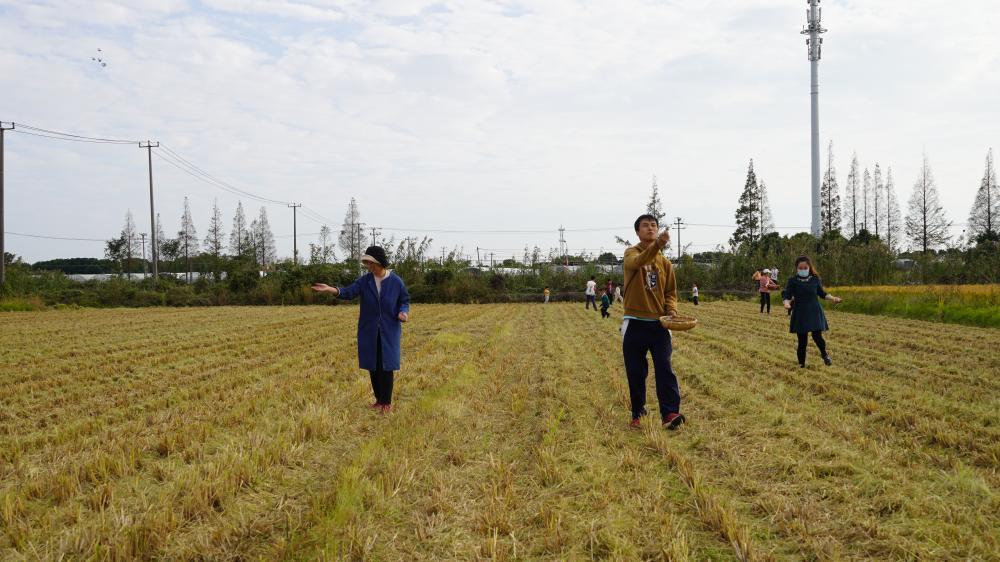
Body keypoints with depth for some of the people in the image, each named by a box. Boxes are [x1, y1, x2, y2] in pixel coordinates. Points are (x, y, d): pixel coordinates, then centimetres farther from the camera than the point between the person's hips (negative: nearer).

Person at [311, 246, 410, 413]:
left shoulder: (396, 281, -7)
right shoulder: (365, 280, -2)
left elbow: (404, 301, 4)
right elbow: (349, 292, -17)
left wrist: (403, 313, -19)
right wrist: (330, 289, -35)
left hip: (389, 331, -3)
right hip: (369, 331, 3)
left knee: (387, 366, -3)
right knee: (373, 366, 6)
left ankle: (387, 402, 6)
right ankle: (379, 399, 20)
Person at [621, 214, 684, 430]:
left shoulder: (665, 263, 10)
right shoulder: (631, 253, -1)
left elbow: (670, 292, 14)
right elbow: (638, 262, -27)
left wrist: (671, 310, -8)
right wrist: (658, 244, -44)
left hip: (659, 324, 2)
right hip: (635, 324, -2)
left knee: (665, 368, -7)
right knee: (635, 372, 4)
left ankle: (670, 414, -9)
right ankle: (637, 415, 15)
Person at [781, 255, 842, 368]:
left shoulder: (815, 279, 1)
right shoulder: (792, 281, -5)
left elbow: (822, 293, 11)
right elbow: (786, 295, -12)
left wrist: (833, 298, -5)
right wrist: (786, 303, -34)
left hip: (814, 312, 1)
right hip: (800, 313, -1)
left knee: (817, 336, -11)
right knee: (802, 341, 1)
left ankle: (824, 354, 22)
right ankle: (801, 364, 16)